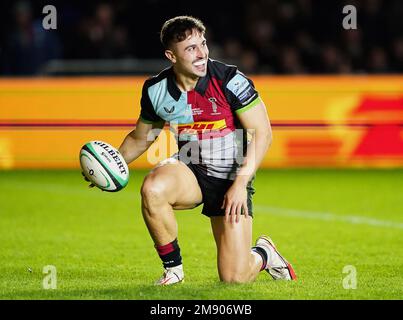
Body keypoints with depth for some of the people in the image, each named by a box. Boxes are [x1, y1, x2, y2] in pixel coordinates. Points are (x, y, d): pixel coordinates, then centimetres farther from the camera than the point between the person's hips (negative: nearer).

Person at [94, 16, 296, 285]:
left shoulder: (229, 80, -17)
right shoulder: (156, 91, -6)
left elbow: (262, 132, -13)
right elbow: (140, 139, 13)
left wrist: (241, 183, -21)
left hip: (232, 177, -3)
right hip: (190, 171, 3)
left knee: (234, 278, -11)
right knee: (153, 188, -35)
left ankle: (263, 254, 29)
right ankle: (173, 268, -12)